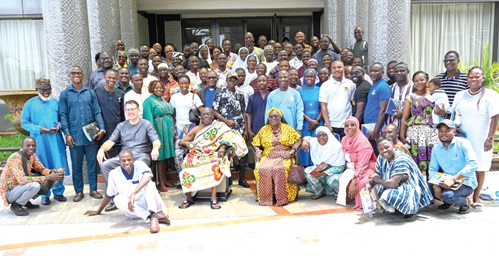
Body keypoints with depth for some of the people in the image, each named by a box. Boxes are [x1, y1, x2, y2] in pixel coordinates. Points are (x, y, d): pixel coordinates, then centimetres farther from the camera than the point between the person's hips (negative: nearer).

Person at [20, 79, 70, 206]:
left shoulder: (56, 102, 8)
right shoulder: (30, 104, 1)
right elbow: (24, 123, 0)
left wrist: (59, 125, -9)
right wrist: (38, 128, -14)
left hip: (56, 140, 2)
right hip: (39, 141, -2)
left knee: (59, 168, 4)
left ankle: (58, 192, 20)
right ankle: (45, 195, 18)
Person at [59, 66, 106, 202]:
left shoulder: (90, 92, 7)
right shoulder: (65, 94, 4)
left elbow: (97, 112, 5)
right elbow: (63, 115, 1)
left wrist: (102, 128, -9)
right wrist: (67, 134, -9)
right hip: (75, 136, -1)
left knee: (92, 163, 7)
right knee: (76, 165, 7)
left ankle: (93, 189, 18)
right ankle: (79, 191, 18)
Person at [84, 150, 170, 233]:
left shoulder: (139, 165, -13)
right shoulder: (114, 174, -6)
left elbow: (148, 176, -37)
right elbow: (109, 195, 10)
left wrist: (133, 193, -47)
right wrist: (98, 211, 20)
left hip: (148, 202, -2)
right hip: (133, 209, 3)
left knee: (148, 182, -27)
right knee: (118, 199, -28)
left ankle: (154, 215, -44)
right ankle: (154, 216, -38)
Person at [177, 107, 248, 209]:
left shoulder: (219, 127, 8)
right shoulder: (196, 129, 12)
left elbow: (228, 137, -4)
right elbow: (180, 142, 10)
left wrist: (223, 147, -24)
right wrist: (186, 143, -14)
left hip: (213, 155, -2)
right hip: (197, 156, 2)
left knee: (215, 167, -36)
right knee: (186, 169, -26)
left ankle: (213, 199, -30)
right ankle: (189, 199, -11)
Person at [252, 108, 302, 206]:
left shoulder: (288, 128, 13)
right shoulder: (264, 129, 19)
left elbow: (298, 141, 8)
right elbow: (255, 143, 20)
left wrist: (291, 153, -6)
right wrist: (258, 151, -1)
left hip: (283, 157, -2)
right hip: (268, 157, 2)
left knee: (280, 169, -35)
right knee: (262, 169, -30)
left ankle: (282, 199, -26)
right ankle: (265, 199, -22)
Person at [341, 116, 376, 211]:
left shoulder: (362, 142, -21)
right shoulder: (344, 140, 1)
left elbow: (362, 166, -26)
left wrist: (353, 182, -32)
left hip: (365, 170, -6)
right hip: (351, 169, 6)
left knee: (359, 183, -34)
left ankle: (361, 205, -11)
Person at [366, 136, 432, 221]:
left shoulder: (401, 160, -29)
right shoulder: (381, 158, -3)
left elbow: (392, 184, -34)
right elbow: (376, 174, 7)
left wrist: (378, 180, -17)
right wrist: (368, 183, -14)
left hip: (412, 191, -9)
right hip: (399, 188, 9)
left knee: (390, 196, -34)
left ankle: (411, 210, -5)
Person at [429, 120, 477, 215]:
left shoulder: (463, 143, -11)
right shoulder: (436, 148, 4)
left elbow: (472, 165, -24)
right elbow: (432, 169, 2)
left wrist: (454, 179, -32)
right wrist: (436, 185, -18)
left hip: (465, 183, -5)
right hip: (447, 182, 6)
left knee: (447, 195, -32)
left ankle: (465, 202, 3)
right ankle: (448, 201, 11)